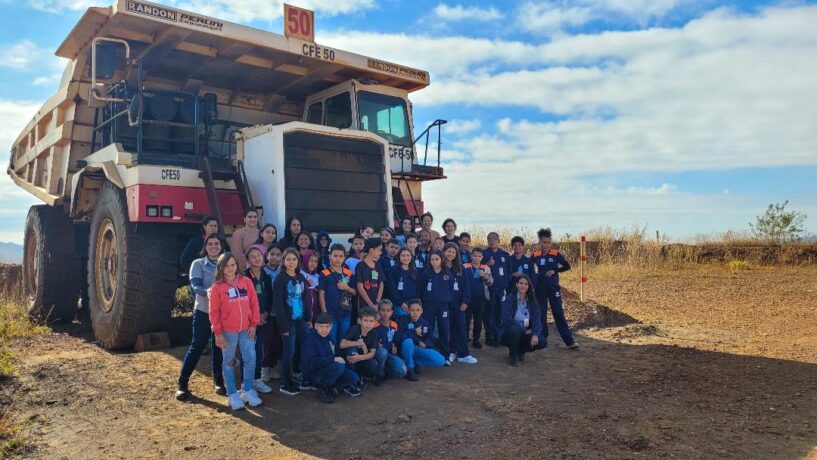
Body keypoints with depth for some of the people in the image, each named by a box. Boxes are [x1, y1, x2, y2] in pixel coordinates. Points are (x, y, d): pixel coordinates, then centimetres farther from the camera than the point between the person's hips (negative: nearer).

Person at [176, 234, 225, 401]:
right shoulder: (198, 264, -2)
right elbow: (195, 287, -14)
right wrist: (209, 292, -34)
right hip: (203, 312, -3)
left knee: (219, 347, 10)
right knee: (197, 346, -1)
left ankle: (218, 381, 24)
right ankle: (182, 383, 10)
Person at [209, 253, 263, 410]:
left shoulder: (246, 281, 3)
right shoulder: (217, 287, -3)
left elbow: (254, 303, 5)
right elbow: (214, 312, -3)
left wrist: (253, 324, 1)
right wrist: (218, 333, -6)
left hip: (246, 329, 2)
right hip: (227, 331, -2)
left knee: (250, 359, 1)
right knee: (229, 362, 8)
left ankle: (247, 390, 18)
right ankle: (232, 394, 19)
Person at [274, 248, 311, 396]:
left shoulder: (301, 277, 9)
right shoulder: (280, 279, -10)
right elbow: (278, 304, -14)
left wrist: (308, 319, 10)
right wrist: (284, 325, -16)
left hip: (300, 319, 6)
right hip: (288, 321, -6)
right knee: (290, 352, -1)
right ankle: (285, 385, 12)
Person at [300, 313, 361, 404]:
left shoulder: (328, 338, 6)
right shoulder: (310, 339, -18)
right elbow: (311, 362, -29)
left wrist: (339, 358, 0)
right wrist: (333, 359, -28)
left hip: (327, 368, 8)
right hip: (313, 373, -7)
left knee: (353, 378, -10)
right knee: (339, 366, -32)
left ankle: (328, 386, 8)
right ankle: (322, 389, -9)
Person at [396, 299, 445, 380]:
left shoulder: (425, 323, 5)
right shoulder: (402, 320, -7)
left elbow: (430, 341, 4)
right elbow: (399, 337, -21)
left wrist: (424, 344, -18)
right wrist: (415, 333, -16)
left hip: (420, 349, 4)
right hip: (407, 350, -4)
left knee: (441, 361, -16)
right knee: (408, 341, -39)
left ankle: (415, 363, 2)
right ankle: (409, 369, -18)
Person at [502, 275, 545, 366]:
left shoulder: (531, 300, 2)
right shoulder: (509, 299, -12)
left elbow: (536, 318, -6)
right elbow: (507, 320, -21)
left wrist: (535, 334, -22)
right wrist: (524, 329, -19)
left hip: (526, 333, 4)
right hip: (510, 333, -4)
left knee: (541, 342, -20)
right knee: (515, 329, -37)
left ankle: (521, 351, 11)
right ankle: (512, 356, -10)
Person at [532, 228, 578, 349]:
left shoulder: (556, 254, -4)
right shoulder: (535, 255, 1)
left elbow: (567, 266, 0)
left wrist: (554, 271, -10)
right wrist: (534, 275, -3)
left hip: (553, 287, -2)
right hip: (540, 288, 2)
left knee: (558, 313, -4)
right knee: (541, 313, 9)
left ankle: (570, 341, -4)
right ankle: (542, 339, 19)